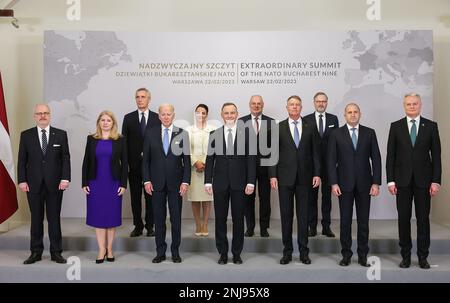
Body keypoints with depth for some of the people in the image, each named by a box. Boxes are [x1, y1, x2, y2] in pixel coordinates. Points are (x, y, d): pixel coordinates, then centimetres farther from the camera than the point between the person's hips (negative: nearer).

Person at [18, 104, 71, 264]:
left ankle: (56, 252, 15)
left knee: (54, 219, 6)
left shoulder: (61, 134, 3)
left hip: (55, 184, -1)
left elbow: (65, 158, 0)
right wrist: (22, 180, -4)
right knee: (36, 219, 9)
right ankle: (36, 252, 19)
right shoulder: (26, 135, 5)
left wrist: (65, 178, -9)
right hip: (34, 184, 1)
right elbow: (22, 160, 4)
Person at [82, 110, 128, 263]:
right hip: (95, 183, 1)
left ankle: (109, 249, 17)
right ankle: (102, 249, 12)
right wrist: (84, 183, -1)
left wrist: (123, 184, -6)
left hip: (113, 183, -1)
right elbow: (86, 162, 5)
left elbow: (124, 163, 0)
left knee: (112, 216, 5)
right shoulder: (91, 139, 4)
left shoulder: (120, 140, 1)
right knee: (98, 216, 3)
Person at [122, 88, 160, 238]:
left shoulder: (157, 118, 3)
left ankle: (150, 226, 16)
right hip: (134, 164, 1)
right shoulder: (128, 118, 6)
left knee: (150, 196, 5)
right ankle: (138, 226, 20)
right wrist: (125, 163, -3)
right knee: (135, 197, 8)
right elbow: (124, 141, 4)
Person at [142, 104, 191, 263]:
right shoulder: (151, 134, 4)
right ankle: (160, 252, 18)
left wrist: (185, 181, -6)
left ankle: (175, 251, 18)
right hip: (157, 183, 1)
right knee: (159, 219, 7)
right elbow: (146, 159, 5)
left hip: (175, 183, -1)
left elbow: (186, 160, 0)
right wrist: (146, 180, -3)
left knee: (176, 218, 5)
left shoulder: (182, 134, 1)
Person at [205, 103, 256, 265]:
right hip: (220, 183, 1)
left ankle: (237, 253, 20)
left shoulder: (246, 133, 0)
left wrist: (251, 182, -7)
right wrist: (208, 181, -1)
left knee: (238, 219, 7)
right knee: (220, 218, 7)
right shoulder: (214, 134, 4)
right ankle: (223, 253, 20)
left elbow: (251, 158, -1)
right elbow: (210, 159, 4)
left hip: (239, 183, -1)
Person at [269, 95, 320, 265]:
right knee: (286, 215, 5)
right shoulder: (278, 128, 3)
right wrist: (273, 175, -6)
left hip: (304, 178, 1)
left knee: (303, 215, 6)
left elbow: (315, 153, 5)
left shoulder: (310, 128, 6)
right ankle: (287, 251, 15)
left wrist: (317, 174, -3)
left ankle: (303, 251, 15)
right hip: (285, 177, -1)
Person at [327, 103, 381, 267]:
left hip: (364, 184, 1)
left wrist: (376, 183, -5)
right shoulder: (336, 134, 2)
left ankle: (363, 255, 18)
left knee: (363, 221, 7)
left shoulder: (369, 133, 5)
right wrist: (334, 183, -8)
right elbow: (331, 160, -1)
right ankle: (346, 254, 16)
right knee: (345, 221, 5)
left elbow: (376, 158, 2)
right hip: (344, 184, -1)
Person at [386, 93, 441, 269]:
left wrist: (436, 181, -5)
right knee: (404, 218, 5)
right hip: (403, 180, 0)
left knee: (423, 218, 5)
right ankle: (406, 255, 16)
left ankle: (423, 257, 17)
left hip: (423, 180, 0)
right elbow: (390, 155, 2)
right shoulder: (396, 126, 3)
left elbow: (436, 155, 2)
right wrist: (390, 180, -4)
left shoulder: (431, 126, 3)